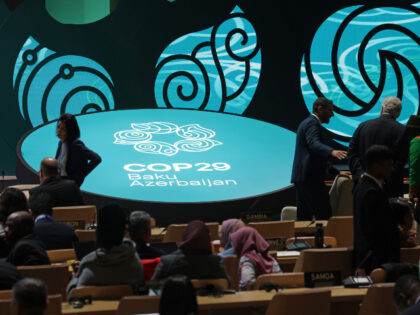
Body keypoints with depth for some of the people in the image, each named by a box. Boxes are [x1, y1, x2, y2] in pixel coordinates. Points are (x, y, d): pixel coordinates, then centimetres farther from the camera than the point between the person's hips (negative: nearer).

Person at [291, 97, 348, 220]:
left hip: (301, 177, 11)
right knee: (325, 215, -12)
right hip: (311, 178, -10)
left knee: (304, 217, 9)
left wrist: (337, 172, 32)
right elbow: (314, 144, -30)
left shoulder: (306, 123, 24)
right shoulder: (312, 123, -8)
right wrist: (332, 152, -48)